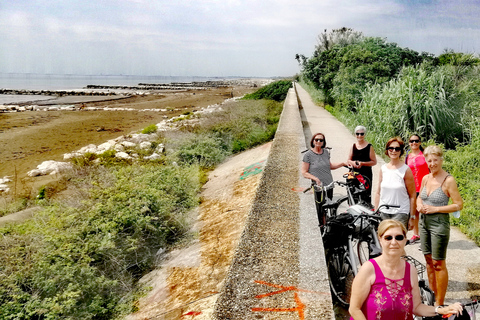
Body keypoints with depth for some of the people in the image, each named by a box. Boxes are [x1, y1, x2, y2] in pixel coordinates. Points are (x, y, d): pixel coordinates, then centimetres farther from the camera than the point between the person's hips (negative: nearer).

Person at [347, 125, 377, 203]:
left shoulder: (369, 147, -1)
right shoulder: (353, 146, 12)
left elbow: (374, 162, -3)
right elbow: (349, 160, 16)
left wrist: (362, 163, -16)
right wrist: (352, 163, -7)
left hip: (366, 174, -4)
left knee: (366, 196, -7)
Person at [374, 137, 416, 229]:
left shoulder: (406, 170, -3)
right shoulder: (383, 169, 8)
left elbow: (412, 196, -2)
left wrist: (412, 217, -4)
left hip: (401, 213, -4)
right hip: (383, 212, 4)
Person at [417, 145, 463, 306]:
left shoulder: (449, 180, -13)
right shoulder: (425, 178, 6)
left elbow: (459, 205, -14)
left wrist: (435, 209, -18)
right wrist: (419, 204, -1)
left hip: (439, 223, -6)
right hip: (424, 222, 7)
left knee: (438, 264, 1)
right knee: (428, 260, 15)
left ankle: (440, 304, 12)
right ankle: (432, 295, 29)